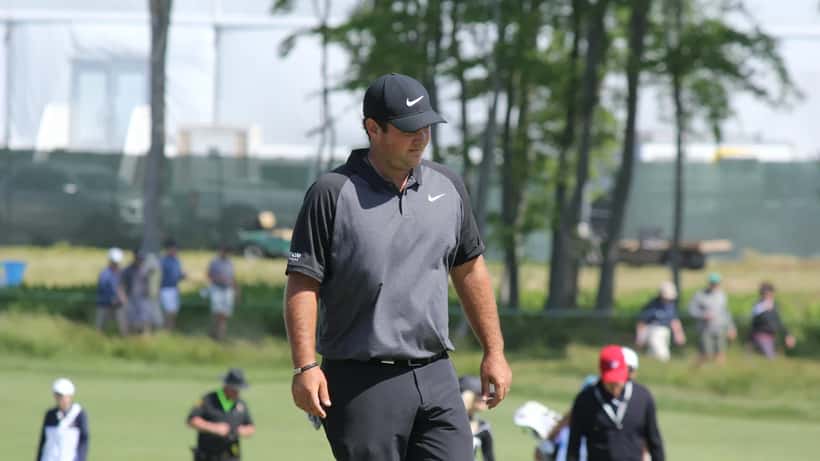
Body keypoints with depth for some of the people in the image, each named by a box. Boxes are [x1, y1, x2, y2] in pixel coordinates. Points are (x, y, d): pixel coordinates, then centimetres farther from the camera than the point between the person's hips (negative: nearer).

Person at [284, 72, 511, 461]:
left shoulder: (449, 188, 12)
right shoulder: (333, 193, -5)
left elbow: (470, 270, 20)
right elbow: (302, 283, -7)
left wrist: (494, 351, 17)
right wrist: (304, 367, -16)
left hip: (436, 379, 5)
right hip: (362, 382, -5)